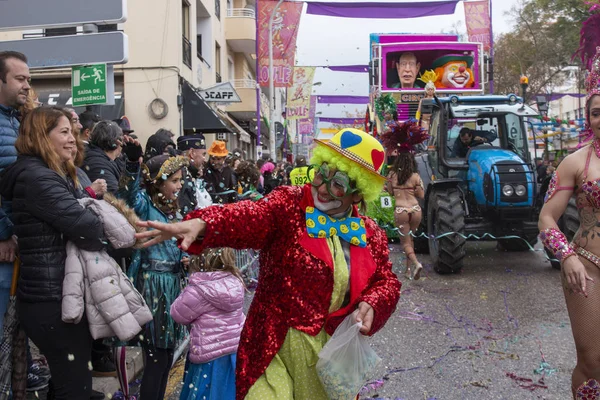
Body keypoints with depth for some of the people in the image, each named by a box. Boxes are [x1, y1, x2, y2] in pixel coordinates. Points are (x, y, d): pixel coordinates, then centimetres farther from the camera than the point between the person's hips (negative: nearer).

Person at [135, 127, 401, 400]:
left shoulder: (371, 234, 3)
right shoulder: (288, 204, -8)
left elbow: (386, 281, 11)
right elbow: (248, 217, -26)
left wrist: (372, 305, -12)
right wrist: (201, 224, -46)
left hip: (334, 353, 4)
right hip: (276, 346, -3)